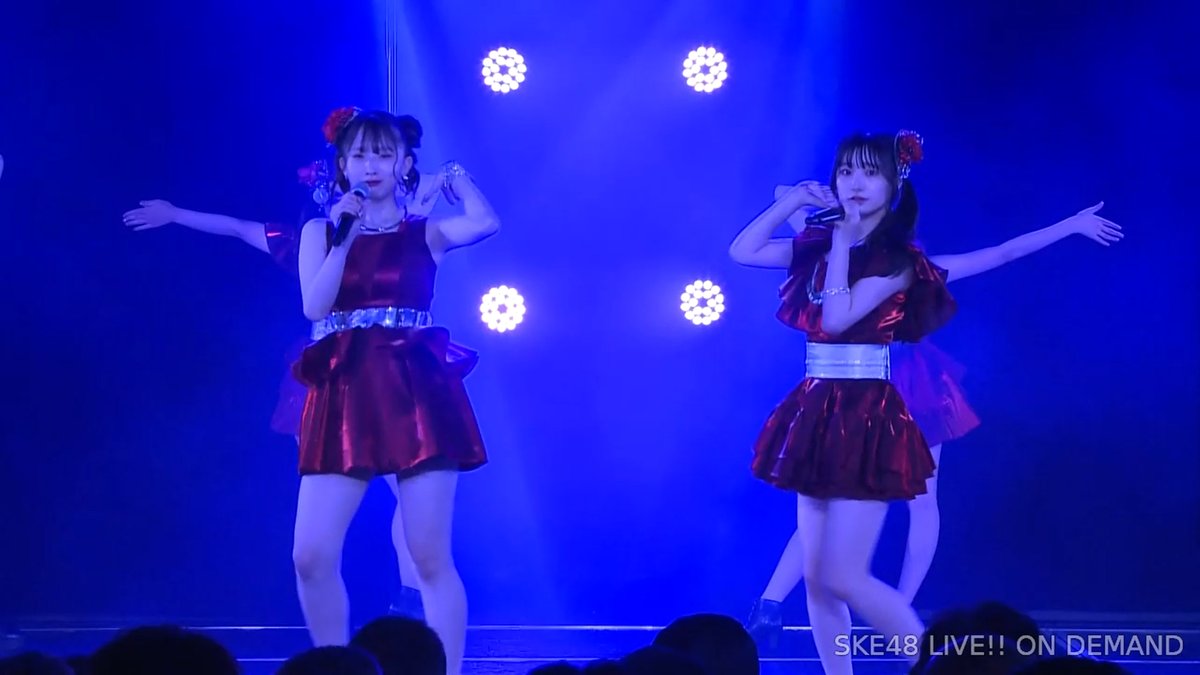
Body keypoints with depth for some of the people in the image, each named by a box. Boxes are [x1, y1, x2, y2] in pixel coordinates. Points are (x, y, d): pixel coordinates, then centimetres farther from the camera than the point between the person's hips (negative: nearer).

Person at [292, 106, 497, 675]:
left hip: (419, 397, -1)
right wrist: (344, 234, -7)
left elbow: (485, 224, -12)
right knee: (312, 557, -7)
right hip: (344, 400, 1)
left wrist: (455, 176, 5)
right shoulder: (320, 232, 11)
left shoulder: (425, 233, 8)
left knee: (430, 557, -3)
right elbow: (315, 306, -3)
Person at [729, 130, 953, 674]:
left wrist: (843, 242, -12)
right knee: (817, 578, 6)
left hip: (865, 420, -7)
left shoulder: (897, 259, -9)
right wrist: (793, 202, 5)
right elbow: (743, 251, 12)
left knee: (843, 577, -12)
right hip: (816, 418, 7)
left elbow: (837, 319, -18)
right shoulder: (819, 247, 10)